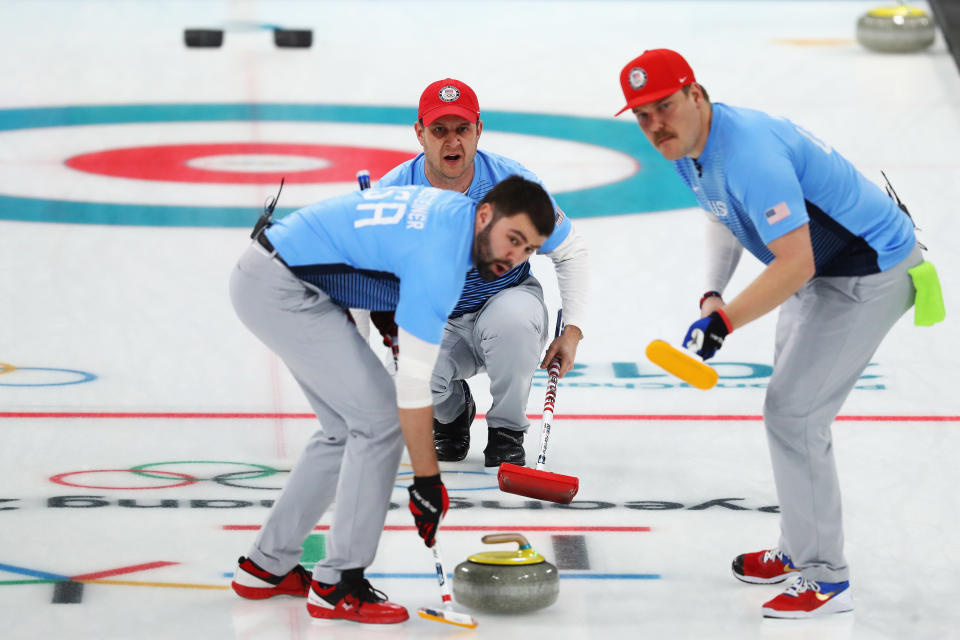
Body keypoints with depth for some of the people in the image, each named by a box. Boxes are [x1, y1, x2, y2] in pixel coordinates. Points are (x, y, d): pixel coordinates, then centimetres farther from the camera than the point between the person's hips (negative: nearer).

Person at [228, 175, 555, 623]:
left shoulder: (452, 209, 4)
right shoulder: (439, 254, -24)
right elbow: (414, 383, -22)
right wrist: (428, 481, -15)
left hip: (267, 275, 10)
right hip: (280, 288, -10)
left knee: (348, 429, 14)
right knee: (381, 418, -10)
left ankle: (267, 566, 21)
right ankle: (337, 585, -4)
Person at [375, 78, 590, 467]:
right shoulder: (394, 192, -16)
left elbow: (571, 252, -4)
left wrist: (572, 330, -12)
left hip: (506, 299, -1)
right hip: (436, 321, 1)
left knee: (512, 318, -38)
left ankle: (507, 432, -11)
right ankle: (452, 411, 10)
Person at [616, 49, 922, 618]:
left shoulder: (749, 153, -31)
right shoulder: (690, 145, 1)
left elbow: (795, 263, -33)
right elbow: (724, 218, 19)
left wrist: (723, 323, -29)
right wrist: (712, 294, 3)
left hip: (869, 276, -11)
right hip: (823, 269, 11)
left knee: (792, 413, -11)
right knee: (794, 406, 19)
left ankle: (825, 579, -2)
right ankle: (800, 552, 34)